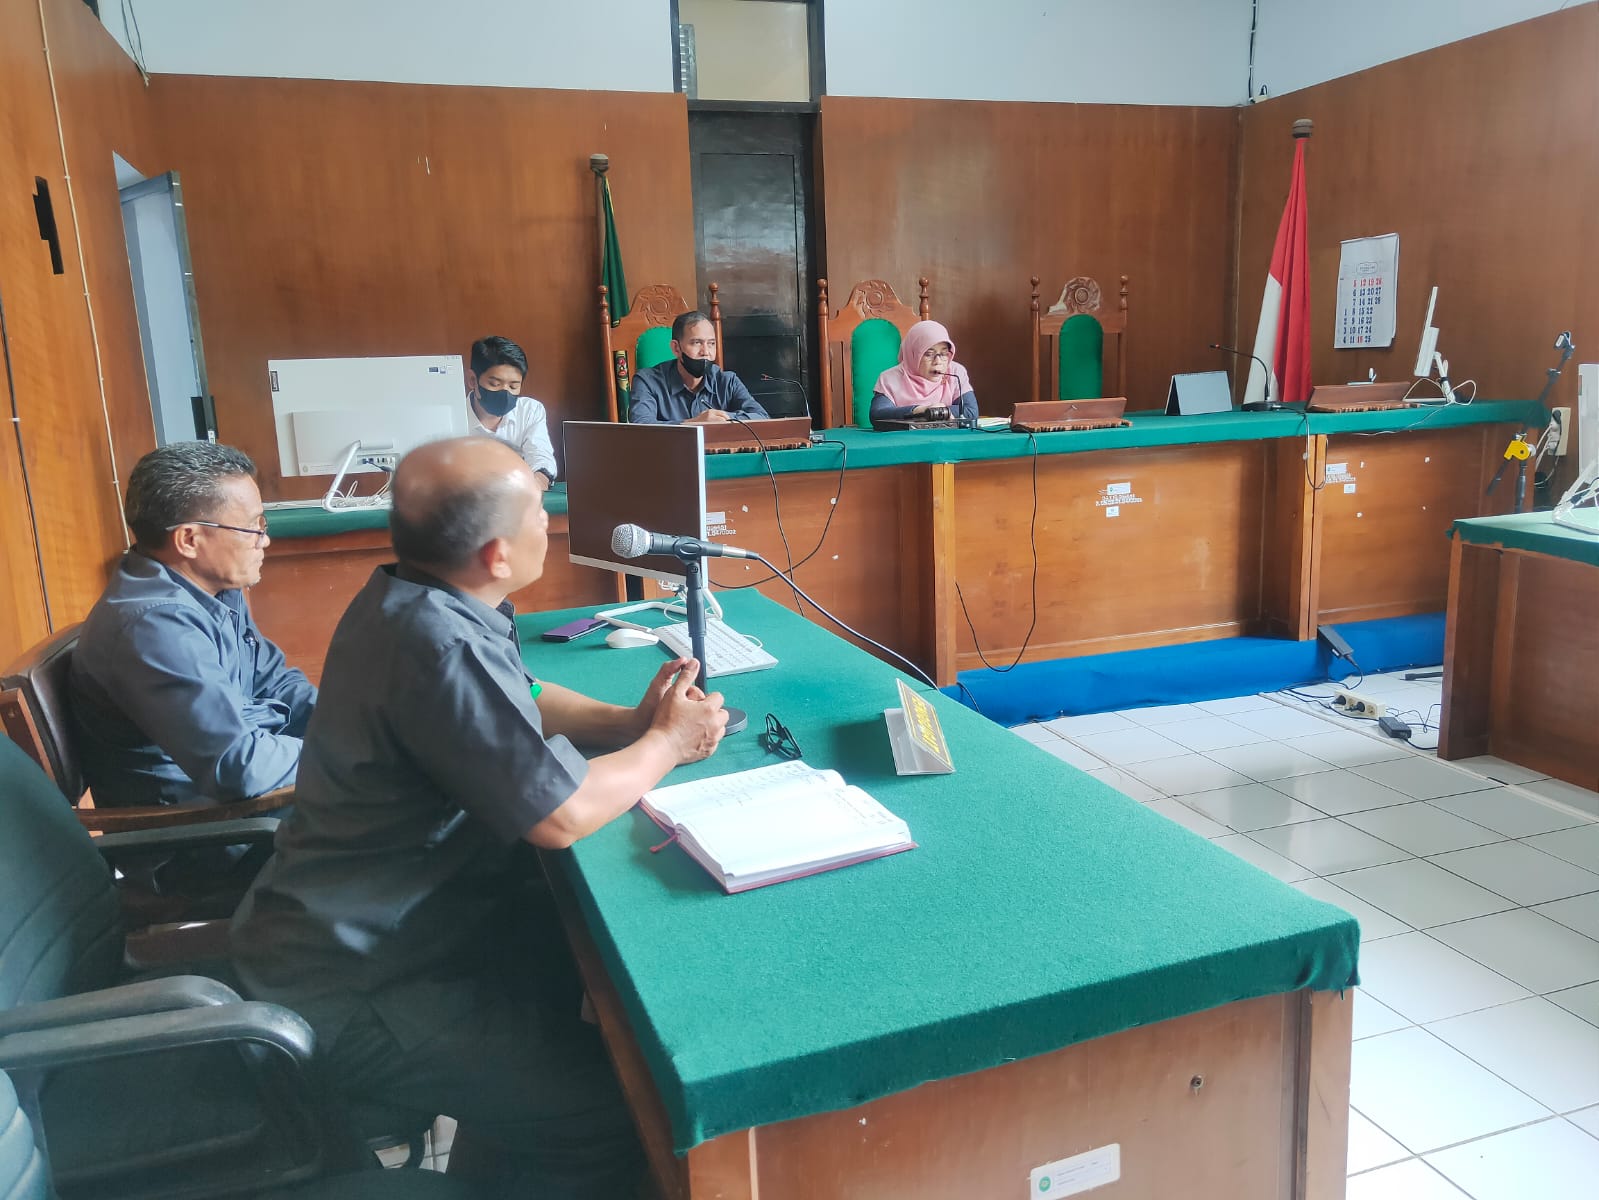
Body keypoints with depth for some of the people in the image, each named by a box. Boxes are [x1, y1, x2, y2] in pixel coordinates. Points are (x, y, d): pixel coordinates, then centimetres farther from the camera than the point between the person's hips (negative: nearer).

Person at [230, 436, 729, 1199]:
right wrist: (665, 745, -8)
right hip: (354, 987, -10)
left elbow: (519, 702, 17)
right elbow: (561, 815, -26)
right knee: (615, 1121, -16)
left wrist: (630, 721, 0)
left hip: (369, 925, 10)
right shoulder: (439, 645, -29)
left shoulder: (413, 598, 3)